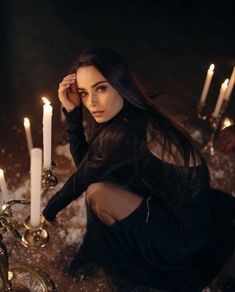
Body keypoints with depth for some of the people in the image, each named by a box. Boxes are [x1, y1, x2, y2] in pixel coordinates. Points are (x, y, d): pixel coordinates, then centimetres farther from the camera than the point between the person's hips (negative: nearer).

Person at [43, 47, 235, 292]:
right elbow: (84, 162, -2)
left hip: (185, 235, -8)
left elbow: (82, 178, -15)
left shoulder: (127, 132, -29)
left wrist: (49, 210, 2)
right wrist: (72, 111, -11)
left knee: (97, 192, -19)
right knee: (100, 175, 7)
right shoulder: (130, 116, -3)